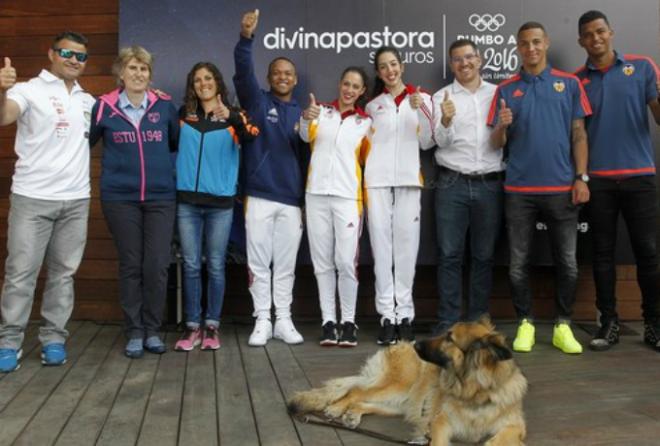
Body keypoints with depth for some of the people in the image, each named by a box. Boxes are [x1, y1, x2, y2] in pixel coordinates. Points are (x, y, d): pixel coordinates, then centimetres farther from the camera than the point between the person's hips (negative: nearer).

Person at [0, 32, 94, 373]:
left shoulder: (88, 101, 14)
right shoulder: (30, 90, -3)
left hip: (76, 200, 5)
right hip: (32, 197, -4)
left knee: (64, 271, 7)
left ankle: (53, 339, 16)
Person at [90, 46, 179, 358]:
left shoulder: (164, 106, 5)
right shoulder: (104, 107, 2)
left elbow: (177, 142, 17)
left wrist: (169, 168, 7)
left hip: (161, 197, 1)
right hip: (120, 198, -1)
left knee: (157, 265, -1)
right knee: (130, 265, 5)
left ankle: (152, 330, 15)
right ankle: (134, 333, 16)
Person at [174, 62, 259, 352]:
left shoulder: (233, 116, 3)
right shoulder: (184, 115, 10)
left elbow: (250, 137, -17)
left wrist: (231, 117, -33)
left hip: (220, 201, -2)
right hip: (187, 201, 2)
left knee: (215, 266, 4)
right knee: (191, 266, 4)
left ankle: (212, 326, 15)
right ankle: (192, 327, 12)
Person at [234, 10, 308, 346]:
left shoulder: (301, 114, 11)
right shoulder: (257, 101, 6)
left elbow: (305, 158, 12)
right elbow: (243, 74, -13)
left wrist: (308, 200, 8)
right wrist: (246, 38, -30)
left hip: (292, 200, 2)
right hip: (259, 197, -2)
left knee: (286, 264, 8)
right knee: (259, 263, 3)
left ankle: (283, 321, 18)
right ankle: (262, 321, 14)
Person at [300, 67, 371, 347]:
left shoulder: (365, 122, 11)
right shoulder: (321, 111, 9)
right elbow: (307, 137, -11)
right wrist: (306, 119, -32)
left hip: (348, 196, -1)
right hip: (317, 195, 1)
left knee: (346, 262, -7)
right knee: (322, 262, 3)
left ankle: (348, 321, 4)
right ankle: (328, 321, 9)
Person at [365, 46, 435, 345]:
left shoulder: (422, 98, 11)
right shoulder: (372, 104, 13)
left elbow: (427, 143, 7)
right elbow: (364, 141, 16)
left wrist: (421, 111, -5)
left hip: (408, 179, 0)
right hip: (377, 180, 1)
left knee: (406, 246, -2)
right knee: (381, 246, -2)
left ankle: (405, 315, 6)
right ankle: (387, 315, 2)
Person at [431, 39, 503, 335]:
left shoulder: (498, 94, 11)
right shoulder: (442, 96, 7)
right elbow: (442, 141, -2)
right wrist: (446, 120, -22)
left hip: (489, 184, 2)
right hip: (452, 184, -1)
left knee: (484, 255, 6)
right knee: (449, 255, -2)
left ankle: (478, 321, 15)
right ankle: (447, 321, 4)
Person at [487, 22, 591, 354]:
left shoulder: (569, 84, 8)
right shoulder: (506, 89, 8)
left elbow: (579, 135, 5)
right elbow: (498, 143, 7)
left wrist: (581, 177, -3)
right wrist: (502, 126, -15)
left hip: (562, 188, 0)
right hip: (519, 189, 0)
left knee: (567, 262, 4)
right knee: (519, 263, 4)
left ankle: (563, 326, 17)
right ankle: (525, 323, 16)